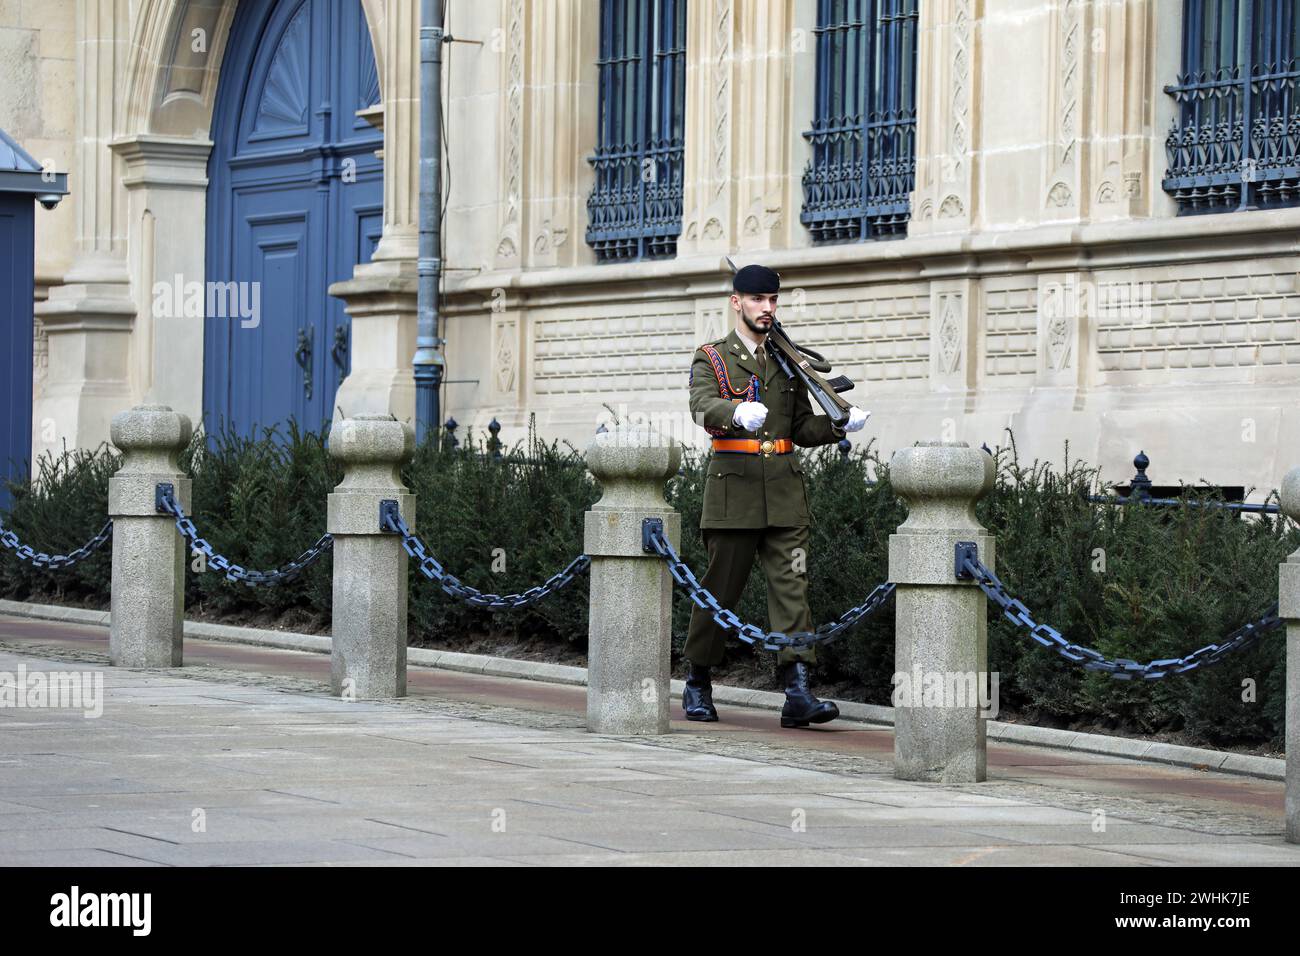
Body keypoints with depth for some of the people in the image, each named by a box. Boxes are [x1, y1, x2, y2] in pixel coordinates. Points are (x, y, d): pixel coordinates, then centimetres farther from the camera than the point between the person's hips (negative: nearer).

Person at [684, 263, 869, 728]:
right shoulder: (711, 359, 2)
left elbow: (803, 427, 18)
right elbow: (704, 408, -18)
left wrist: (839, 424, -3)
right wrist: (739, 413, -40)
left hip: (784, 490, 4)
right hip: (734, 485, -3)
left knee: (791, 584, -8)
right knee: (721, 586, 3)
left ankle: (797, 692, -15)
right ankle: (697, 684, 20)